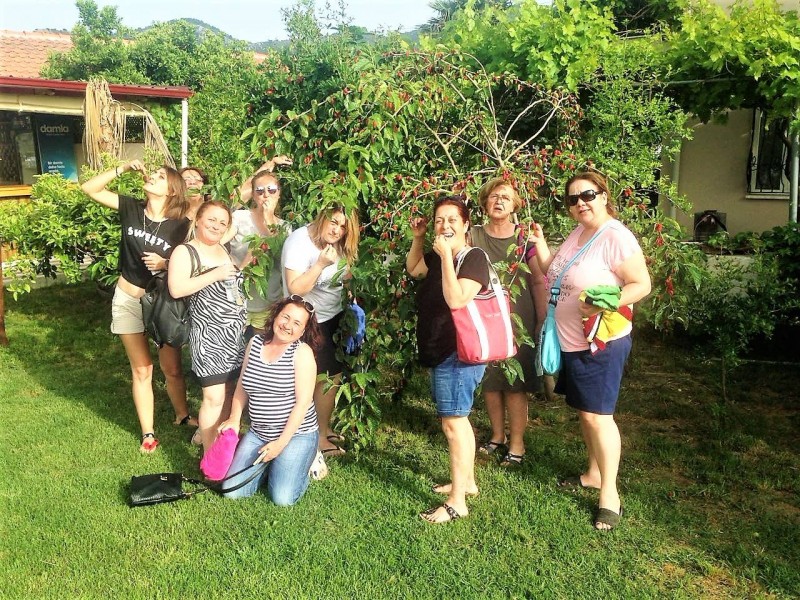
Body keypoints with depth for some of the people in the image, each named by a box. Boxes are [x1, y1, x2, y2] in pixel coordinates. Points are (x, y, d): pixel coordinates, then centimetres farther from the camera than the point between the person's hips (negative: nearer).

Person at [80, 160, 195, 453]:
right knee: (141, 369, 11)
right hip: (128, 301, 1)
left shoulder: (181, 225, -13)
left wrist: (165, 264, -28)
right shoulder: (132, 208, -7)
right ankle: (147, 432, 23)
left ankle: (182, 415, 37)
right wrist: (124, 168, -15)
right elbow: (89, 189, -8)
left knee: (172, 368, 11)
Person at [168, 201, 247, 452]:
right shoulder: (185, 252, -7)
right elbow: (177, 289, -22)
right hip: (209, 334, -7)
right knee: (214, 397, -6)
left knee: (230, 392, 12)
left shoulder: (225, 249, 14)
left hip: (236, 332, 7)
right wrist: (215, 274, -20)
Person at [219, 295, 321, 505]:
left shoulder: (302, 352, -13)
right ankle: (269, 465, 20)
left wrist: (281, 443, -17)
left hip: (295, 434, -5)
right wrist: (234, 419, 0)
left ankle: (300, 464, 14)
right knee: (232, 492, -5)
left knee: (283, 498, -15)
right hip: (258, 433, 5)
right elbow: (242, 386, 13)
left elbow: (303, 402, -16)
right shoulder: (255, 342, 3)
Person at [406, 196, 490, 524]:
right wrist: (418, 238, 13)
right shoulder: (439, 257, 9)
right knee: (458, 419, 19)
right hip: (442, 352, 10)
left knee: (452, 423, -7)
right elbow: (413, 269, 28)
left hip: (458, 353, -10)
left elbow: (456, 300, -30)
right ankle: (467, 481, 34)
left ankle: (457, 502, 0)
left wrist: (446, 256, -26)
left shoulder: (473, 258, -17)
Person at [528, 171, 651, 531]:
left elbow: (642, 285, -17)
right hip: (570, 340, 9)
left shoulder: (615, 237, -17)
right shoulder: (577, 233, 10)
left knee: (597, 416, -4)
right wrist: (540, 245, 3)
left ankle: (609, 493, 9)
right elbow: (556, 275, 15)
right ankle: (594, 473, 34)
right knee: (584, 411, 18)